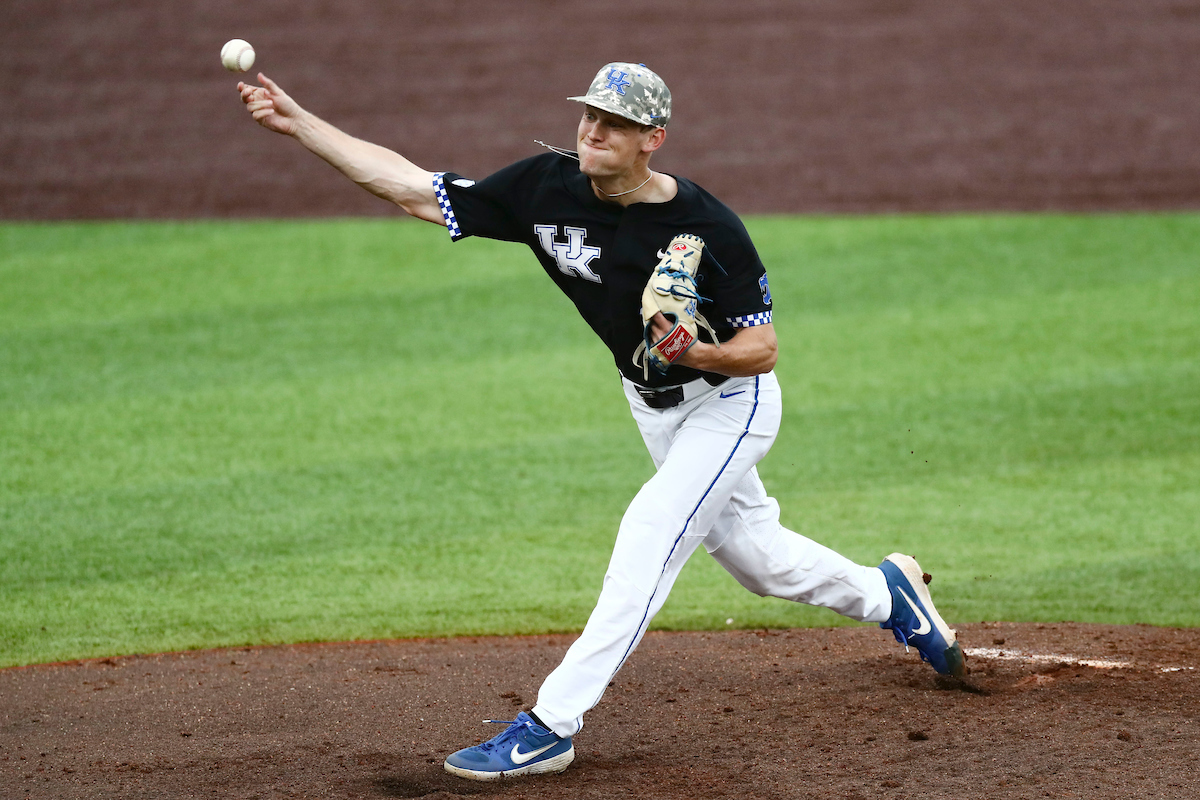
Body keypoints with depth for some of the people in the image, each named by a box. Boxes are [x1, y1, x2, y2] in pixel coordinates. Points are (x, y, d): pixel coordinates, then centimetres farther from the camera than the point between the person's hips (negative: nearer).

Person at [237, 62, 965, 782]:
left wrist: (699, 354, -44)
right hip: (654, 405, 6)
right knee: (754, 555, 19)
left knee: (650, 534, -22)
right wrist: (298, 121, -24)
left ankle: (551, 726, -21)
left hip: (729, 402, -6)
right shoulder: (548, 189, -18)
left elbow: (763, 349, -23)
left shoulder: (709, 228, -30)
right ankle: (885, 594, 47)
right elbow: (415, 190, -18)